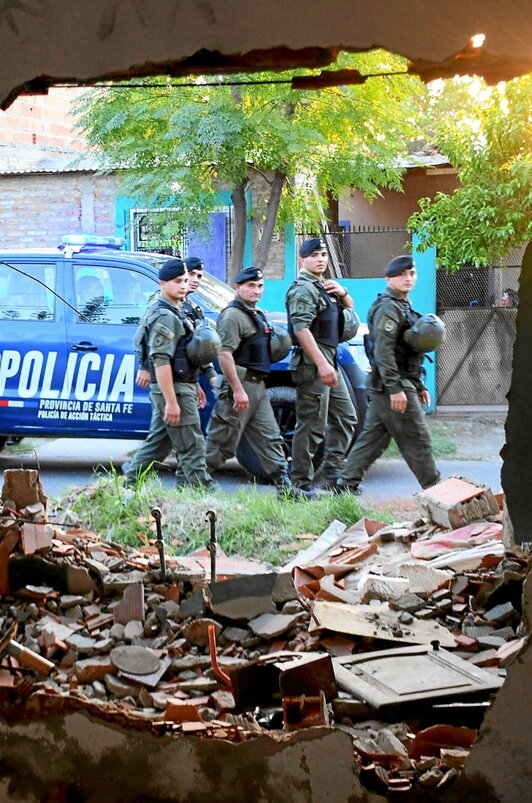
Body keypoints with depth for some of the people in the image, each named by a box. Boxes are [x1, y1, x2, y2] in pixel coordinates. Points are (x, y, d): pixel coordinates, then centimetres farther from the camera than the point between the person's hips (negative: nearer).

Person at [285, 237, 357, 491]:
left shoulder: (324, 287, 19)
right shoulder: (303, 289, -11)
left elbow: (350, 309, 27)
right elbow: (301, 329, -22)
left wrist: (342, 293, 4)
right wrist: (322, 364, -28)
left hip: (329, 362, 10)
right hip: (312, 363, -10)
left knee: (345, 418, 14)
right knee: (312, 425, -9)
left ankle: (333, 476, 18)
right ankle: (301, 484, -5)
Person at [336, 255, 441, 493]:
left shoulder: (403, 308, 21)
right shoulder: (388, 307, -12)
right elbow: (383, 351, -21)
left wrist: (419, 386, 25)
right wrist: (395, 389, -25)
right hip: (392, 386, -10)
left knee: (372, 436, 10)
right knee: (416, 438, -4)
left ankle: (347, 483, 13)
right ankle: (434, 488, 1)